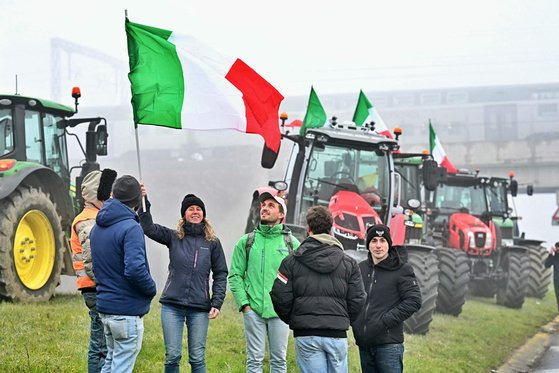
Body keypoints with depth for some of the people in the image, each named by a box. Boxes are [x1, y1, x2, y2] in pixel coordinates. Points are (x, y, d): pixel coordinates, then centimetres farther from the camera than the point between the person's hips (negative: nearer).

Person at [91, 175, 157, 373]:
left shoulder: (97, 228, 10)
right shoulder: (131, 228, -18)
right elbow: (135, 269, -26)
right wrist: (151, 288, -10)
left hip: (104, 306, 8)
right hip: (127, 311, -8)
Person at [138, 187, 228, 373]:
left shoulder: (212, 242, 8)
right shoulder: (173, 237, 6)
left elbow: (220, 274, 8)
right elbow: (149, 228, -9)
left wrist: (217, 303, -2)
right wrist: (143, 202, -22)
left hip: (199, 308, 0)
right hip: (172, 305, 0)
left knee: (197, 358, 2)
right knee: (172, 356, 0)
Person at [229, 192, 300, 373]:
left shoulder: (292, 243, 6)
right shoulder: (246, 242, 8)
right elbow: (235, 275, 5)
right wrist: (244, 303, -5)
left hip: (280, 311, 0)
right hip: (253, 310, 0)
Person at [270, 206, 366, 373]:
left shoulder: (292, 261, 1)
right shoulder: (349, 263, 6)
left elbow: (280, 297, -3)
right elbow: (358, 300, 3)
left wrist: (291, 319, 14)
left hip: (306, 334, -1)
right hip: (338, 334, 1)